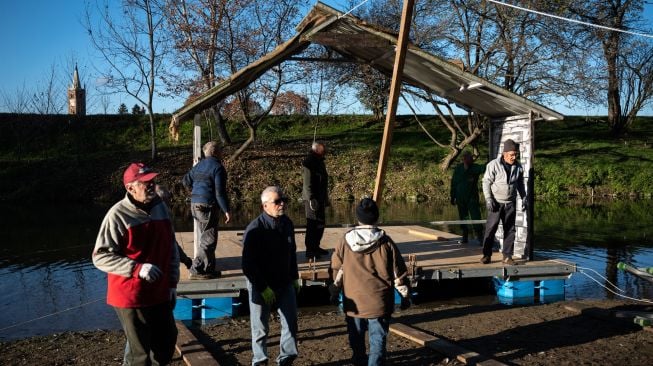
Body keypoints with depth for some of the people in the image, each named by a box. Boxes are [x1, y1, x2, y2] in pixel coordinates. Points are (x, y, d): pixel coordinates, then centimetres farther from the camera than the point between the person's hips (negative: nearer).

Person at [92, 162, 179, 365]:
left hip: (160, 294, 6)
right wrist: (137, 268, -25)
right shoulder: (118, 215, -15)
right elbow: (100, 256, -15)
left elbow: (171, 248, 12)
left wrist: (172, 283, 11)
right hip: (131, 296, -6)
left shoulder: (160, 207, 4)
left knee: (166, 342, 17)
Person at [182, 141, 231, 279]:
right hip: (208, 206, -9)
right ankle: (196, 270, -5)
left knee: (205, 238, 17)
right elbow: (220, 192, -17)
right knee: (209, 240, -3)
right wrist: (226, 210, -14)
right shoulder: (217, 167, -11)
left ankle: (209, 268, 22)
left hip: (195, 205, 9)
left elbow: (185, 181, 18)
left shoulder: (199, 165, 13)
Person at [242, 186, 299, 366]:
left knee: (291, 321, 6)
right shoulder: (255, 229, -20)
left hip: (285, 283, 5)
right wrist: (263, 288, -20)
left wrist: (294, 277, 13)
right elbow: (248, 265, -20)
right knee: (260, 327, 6)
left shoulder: (287, 224, 1)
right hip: (261, 285, -5)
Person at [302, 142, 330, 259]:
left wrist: (325, 199, 21)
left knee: (320, 223, 15)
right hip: (313, 199, -10)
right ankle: (310, 250, 2)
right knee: (313, 225, -5)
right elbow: (307, 184, -20)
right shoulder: (308, 163, -16)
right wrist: (311, 199, -24)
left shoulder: (319, 161, 14)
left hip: (320, 198, 10)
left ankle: (315, 247, 27)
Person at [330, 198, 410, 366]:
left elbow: (335, 270, 2)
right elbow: (399, 273, -3)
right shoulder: (385, 243, -9)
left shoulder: (345, 241, -8)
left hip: (353, 301, 2)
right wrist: (404, 294, 10)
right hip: (379, 302, -2)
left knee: (356, 337, 19)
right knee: (378, 338, 6)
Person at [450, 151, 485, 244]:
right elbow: (453, 183, 8)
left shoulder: (475, 168, -5)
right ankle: (465, 237, 20)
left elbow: (483, 169, -28)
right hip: (460, 198, 3)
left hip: (472, 198, -2)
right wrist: (453, 197, 8)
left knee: (476, 218, -10)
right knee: (463, 219, 10)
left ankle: (480, 238, -7)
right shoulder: (458, 169, 2)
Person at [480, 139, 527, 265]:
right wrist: (488, 199, -15)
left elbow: (520, 184, 16)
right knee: (491, 228, -4)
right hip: (496, 203, -4)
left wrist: (524, 198, 10)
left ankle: (507, 256, 12)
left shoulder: (518, 167, 3)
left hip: (510, 203, 4)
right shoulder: (493, 165, -11)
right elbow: (486, 182, -9)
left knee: (510, 230, 5)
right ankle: (487, 255, 5)